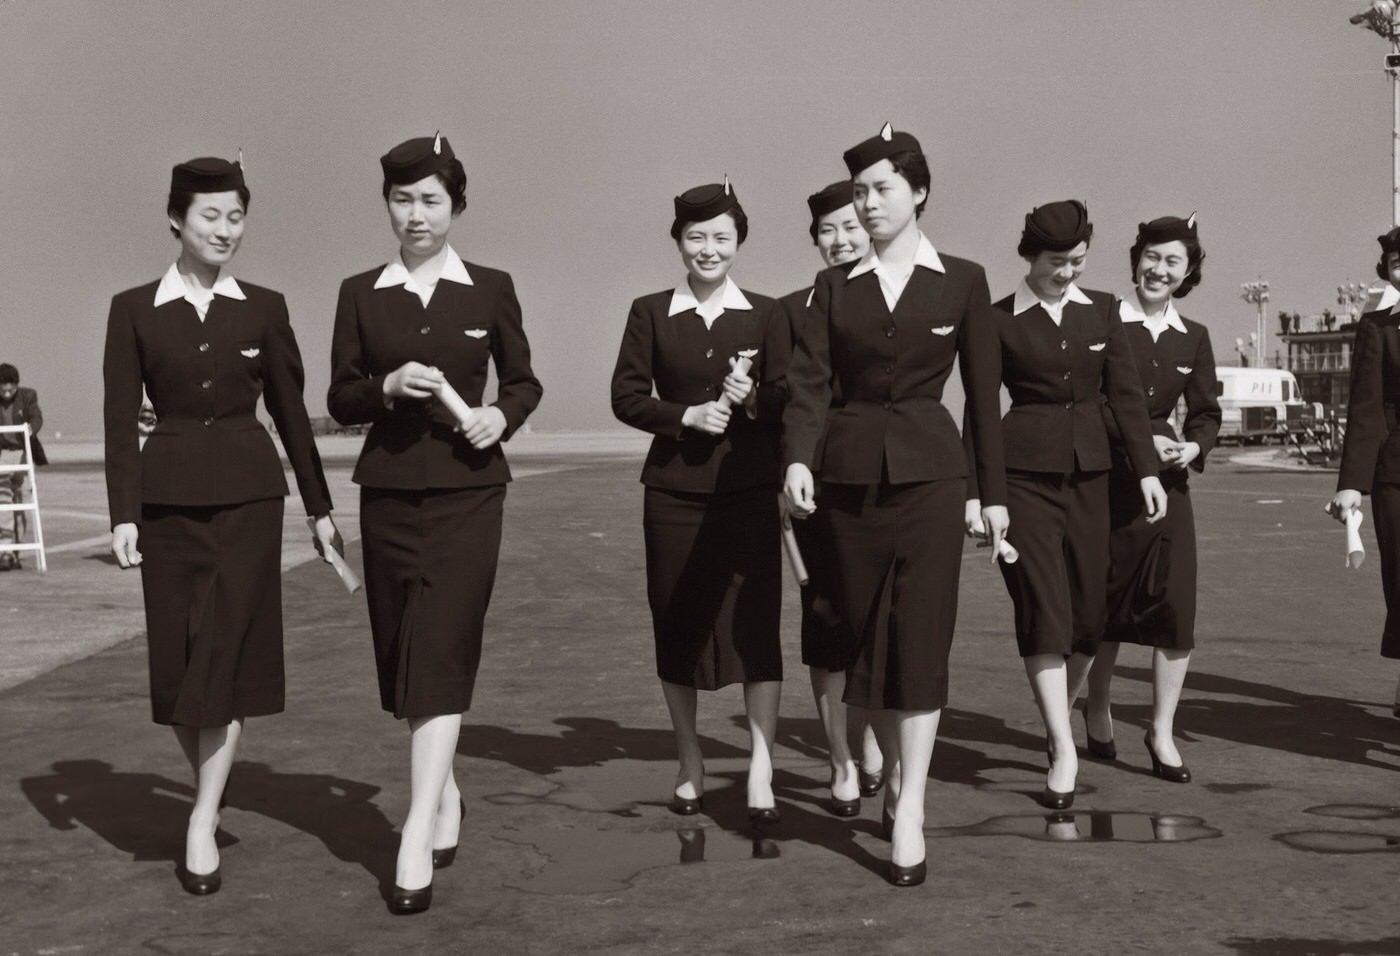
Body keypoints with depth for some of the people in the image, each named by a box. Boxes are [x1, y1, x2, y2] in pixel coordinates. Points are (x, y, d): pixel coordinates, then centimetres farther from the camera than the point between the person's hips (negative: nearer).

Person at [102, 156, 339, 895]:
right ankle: (210, 790, 26)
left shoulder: (264, 308, 4)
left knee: (226, 655, -5)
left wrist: (319, 507, 9)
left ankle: (202, 823, 0)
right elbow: (120, 419, 0)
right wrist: (123, 515, -8)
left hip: (249, 496, 0)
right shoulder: (134, 309, 2)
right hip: (170, 497, 0)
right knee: (178, 660, 5)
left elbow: (290, 411, 8)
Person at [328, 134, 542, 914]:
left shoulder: (491, 288, 3)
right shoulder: (361, 293, 6)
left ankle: (418, 838, -12)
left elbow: (525, 381, 11)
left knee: (441, 655, -11)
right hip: (389, 491, 3)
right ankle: (447, 797, 30)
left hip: (467, 489, -2)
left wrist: (503, 415, -10)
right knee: (404, 657, 9)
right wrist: (387, 387, -14)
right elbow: (341, 401, 6)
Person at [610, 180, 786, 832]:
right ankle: (690, 765, 21)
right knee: (677, 625, 7)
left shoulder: (764, 315, 5)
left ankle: (760, 771, -3)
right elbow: (627, 397, 2)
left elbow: (788, 403, 4)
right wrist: (688, 415, -12)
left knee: (755, 625, -7)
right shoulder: (651, 313, 5)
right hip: (675, 490, 1)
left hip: (749, 490, -1)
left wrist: (751, 399, -16)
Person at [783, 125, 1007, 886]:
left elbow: (982, 391, 5)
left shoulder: (962, 281, 3)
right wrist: (797, 458, -20)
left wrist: (994, 490, 6)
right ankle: (893, 772, 29)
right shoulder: (834, 287, 7)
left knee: (920, 637, -8)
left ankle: (909, 810, -7)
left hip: (928, 471, -2)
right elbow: (809, 381, -2)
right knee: (867, 634, 9)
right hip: (849, 472, 3)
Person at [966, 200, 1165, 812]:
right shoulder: (1000, 320, 0)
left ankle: (1058, 710, 29)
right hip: (1025, 473, -4)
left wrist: (1147, 468, 1)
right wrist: (974, 492, -3)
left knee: (1088, 612, 5)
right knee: (1043, 608, -9)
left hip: (1088, 470, 4)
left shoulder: (1101, 311, 9)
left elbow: (1125, 394, 8)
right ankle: (1064, 751, -6)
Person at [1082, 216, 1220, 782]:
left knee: (1176, 603, -4)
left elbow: (1206, 412, 15)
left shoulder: (1193, 339, 9)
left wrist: (1194, 446, -5)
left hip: (1167, 481, 3)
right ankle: (1097, 709, 31)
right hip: (1106, 478, -3)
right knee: (1108, 603, 6)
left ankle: (1162, 732, 8)